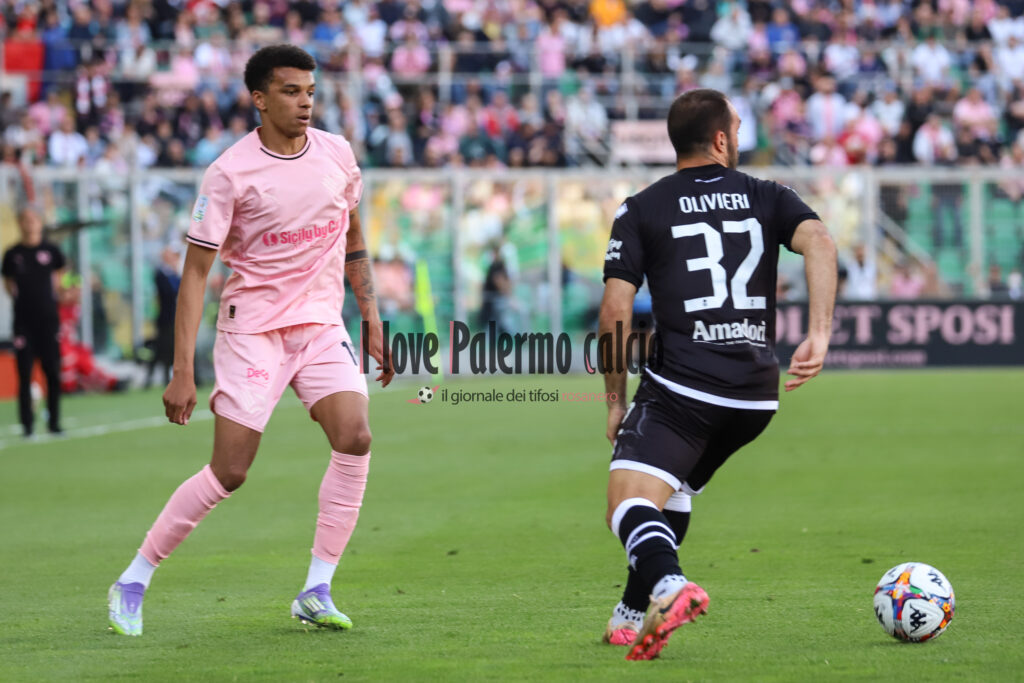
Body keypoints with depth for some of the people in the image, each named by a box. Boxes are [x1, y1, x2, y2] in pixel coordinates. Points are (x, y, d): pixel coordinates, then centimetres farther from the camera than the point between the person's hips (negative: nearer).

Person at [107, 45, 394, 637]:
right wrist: (183, 372, -16)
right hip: (253, 326, -4)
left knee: (355, 439, -17)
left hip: (322, 322, 4)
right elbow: (196, 272, -11)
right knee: (229, 471, -8)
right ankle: (133, 582, 8)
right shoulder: (231, 174, -13)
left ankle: (317, 590, -9)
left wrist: (373, 322, 14)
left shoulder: (337, 154, 2)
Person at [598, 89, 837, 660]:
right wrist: (819, 336, -16)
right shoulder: (767, 198, 12)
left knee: (629, 506, -13)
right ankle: (633, 617, 28)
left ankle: (668, 586, -44)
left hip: (682, 387, -4)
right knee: (674, 491, 27)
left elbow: (615, 309, -2)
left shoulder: (642, 210, 6)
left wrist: (616, 400, 7)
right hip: (757, 394, 4)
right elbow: (819, 242, -9)